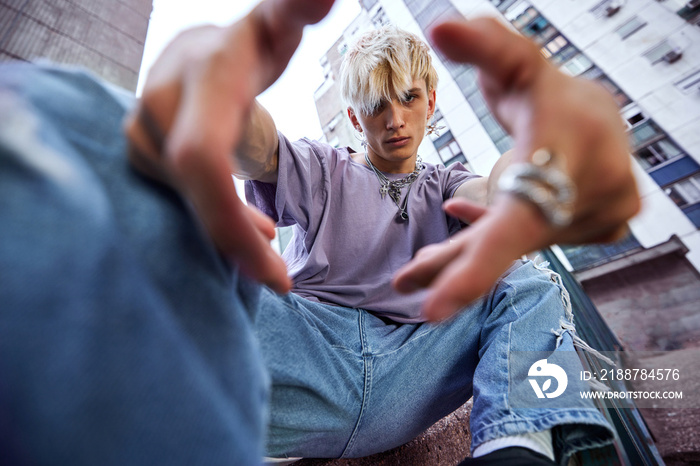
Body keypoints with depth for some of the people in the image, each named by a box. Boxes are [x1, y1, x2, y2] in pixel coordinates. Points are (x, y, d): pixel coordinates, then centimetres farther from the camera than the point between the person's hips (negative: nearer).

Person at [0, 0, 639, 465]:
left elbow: (498, 192, -1)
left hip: (403, 373, 4)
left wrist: (548, 128, -26)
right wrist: (209, 59, -29)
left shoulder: (444, 186, 22)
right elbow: (254, 145, -5)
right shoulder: (321, 171, 16)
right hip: (302, 346, -2)